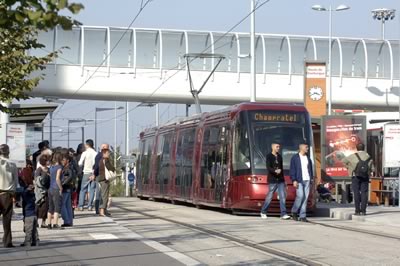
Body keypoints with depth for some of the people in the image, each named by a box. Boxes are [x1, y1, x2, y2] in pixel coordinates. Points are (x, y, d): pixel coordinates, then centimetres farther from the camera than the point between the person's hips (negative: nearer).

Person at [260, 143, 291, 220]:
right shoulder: (269, 156, -3)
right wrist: (275, 171, -32)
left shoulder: (279, 157, 14)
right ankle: (263, 212, 20)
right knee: (269, 197, 2)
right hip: (272, 180, -5)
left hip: (280, 180, 5)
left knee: (283, 197, -4)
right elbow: (268, 168, -15)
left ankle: (283, 214, -5)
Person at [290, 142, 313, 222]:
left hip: (307, 180, 5)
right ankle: (294, 212, 9)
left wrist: (311, 179, 9)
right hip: (299, 180, -5)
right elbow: (292, 170, -4)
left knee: (305, 198, 0)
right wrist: (294, 180, -12)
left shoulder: (308, 158, 16)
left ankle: (303, 216, 2)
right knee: (300, 196, -14)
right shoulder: (295, 158, 1)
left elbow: (310, 169, 18)